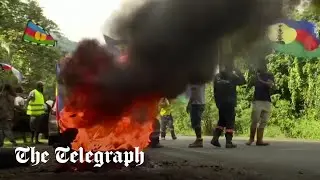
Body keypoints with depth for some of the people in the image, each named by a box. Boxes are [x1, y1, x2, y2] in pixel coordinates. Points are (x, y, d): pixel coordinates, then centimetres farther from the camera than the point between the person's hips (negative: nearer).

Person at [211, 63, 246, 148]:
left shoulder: (217, 77, 4)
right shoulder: (232, 77, -9)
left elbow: (215, 91, 7)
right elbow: (243, 81, 4)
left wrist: (217, 102, 14)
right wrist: (238, 72, 14)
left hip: (220, 103, 5)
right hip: (230, 103, -5)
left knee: (221, 121, 17)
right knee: (230, 122, -2)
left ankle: (215, 138, 8)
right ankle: (228, 142, -7)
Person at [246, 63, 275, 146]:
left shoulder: (270, 75, 9)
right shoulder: (256, 75, 13)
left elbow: (271, 85, -10)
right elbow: (249, 85, 5)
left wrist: (261, 81, -17)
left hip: (267, 101, 1)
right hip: (257, 100, -1)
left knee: (263, 122, 0)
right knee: (254, 121, -7)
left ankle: (259, 140, 2)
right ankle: (251, 138, 4)